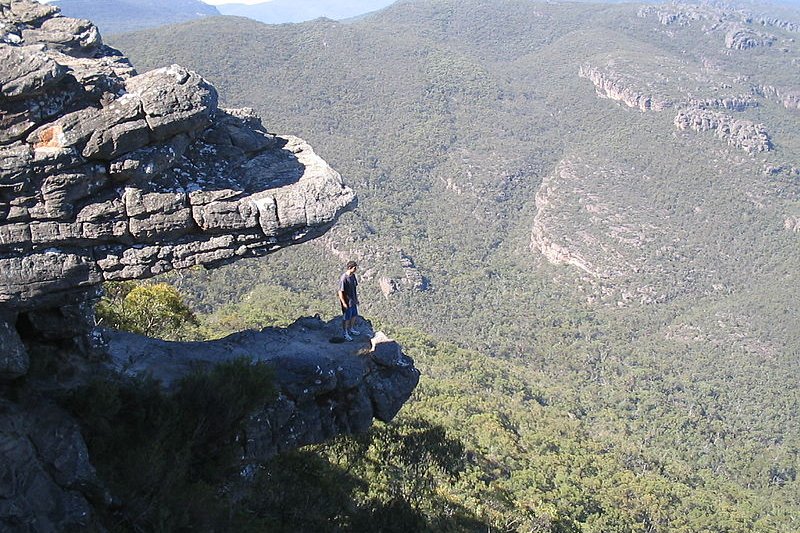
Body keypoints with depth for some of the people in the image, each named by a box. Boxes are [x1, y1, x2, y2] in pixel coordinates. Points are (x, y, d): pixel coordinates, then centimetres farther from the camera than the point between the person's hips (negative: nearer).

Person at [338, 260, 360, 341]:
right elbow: (340, 292, -22)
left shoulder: (353, 275, -1)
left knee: (354, 316, 22)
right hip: (347, 302, -8)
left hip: (353, 301, 8)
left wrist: (356, 299, 16)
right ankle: (345, 333, 26)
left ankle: (351, 329, 43)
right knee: (346, 318, 8)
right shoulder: (343, 278, -26)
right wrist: (344, 304, -20)